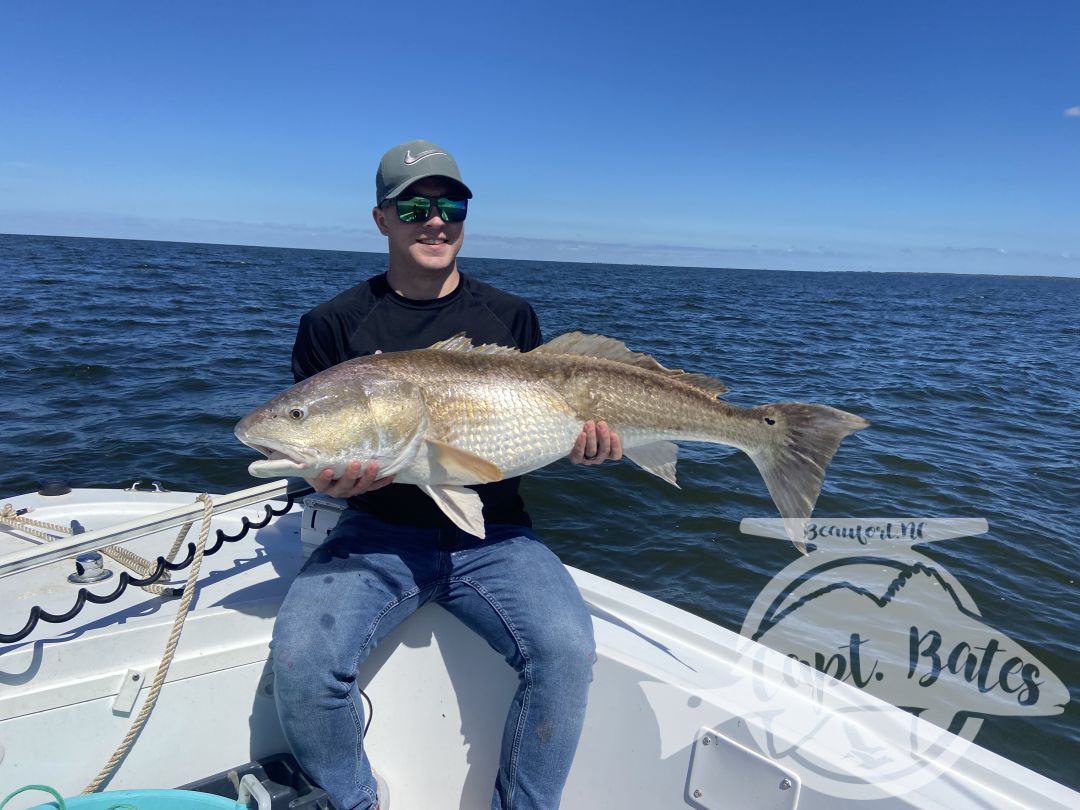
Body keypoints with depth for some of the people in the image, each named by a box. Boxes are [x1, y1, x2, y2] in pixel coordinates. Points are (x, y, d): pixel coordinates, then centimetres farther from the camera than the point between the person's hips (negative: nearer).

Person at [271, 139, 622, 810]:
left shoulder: (512, 317, 9)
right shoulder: (333, 325, 4)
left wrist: (581, 444, -9)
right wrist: (328, 479, -17)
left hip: (493, 534, 1)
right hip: (378, 533, 0)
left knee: (568, 651, -23)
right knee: (300, 659, -23)